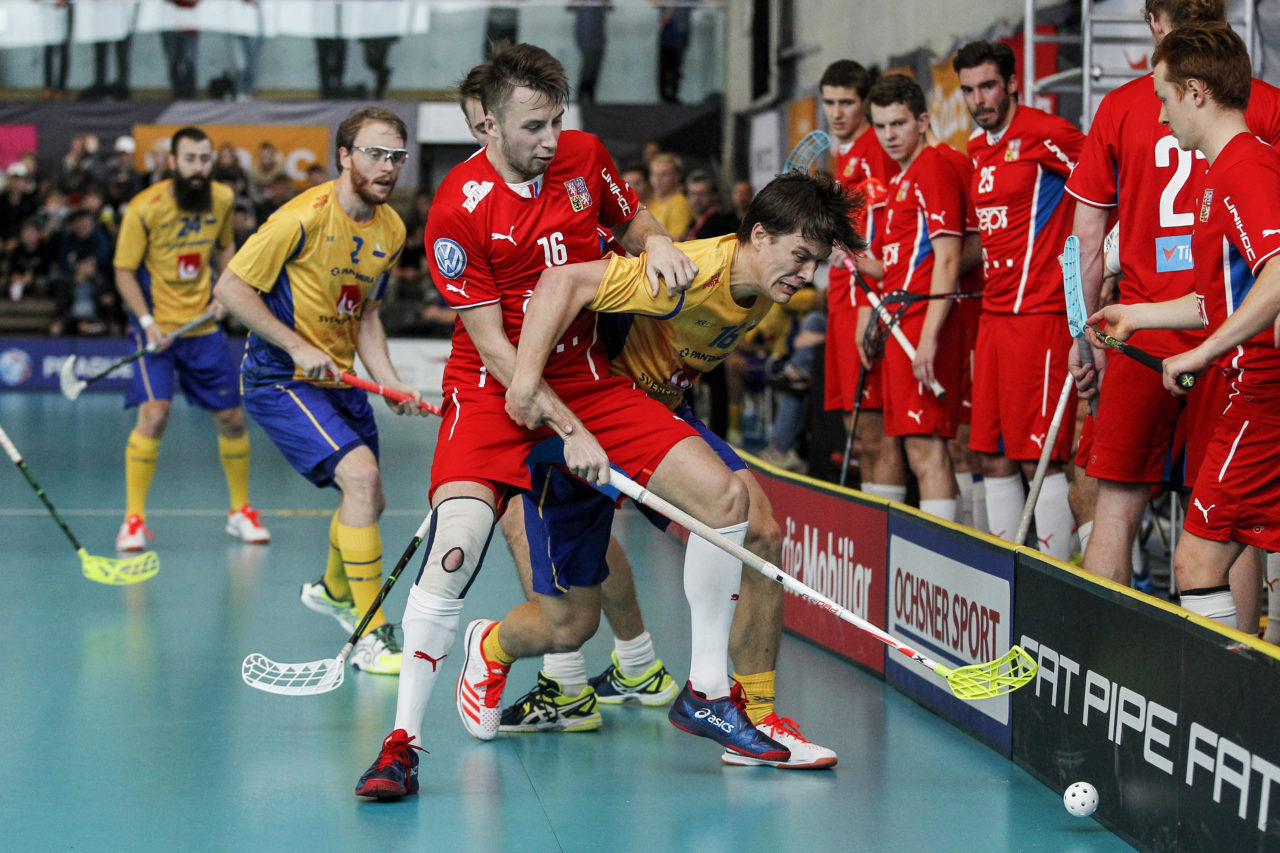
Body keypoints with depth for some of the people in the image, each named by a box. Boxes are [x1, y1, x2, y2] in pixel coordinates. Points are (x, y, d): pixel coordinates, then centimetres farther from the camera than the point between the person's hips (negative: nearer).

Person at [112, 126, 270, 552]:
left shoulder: (222, 199, 0)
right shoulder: (145, 209, -14)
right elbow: (125, 272, -9)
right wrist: (146, 321, -20)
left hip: (204, 325, 5)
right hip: (157, 326, -5)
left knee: (232, 418, 7)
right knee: (153, 414, -19)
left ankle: (240, 511, 26)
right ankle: (133, 519, -9)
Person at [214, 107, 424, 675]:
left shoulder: (391, 230, 2)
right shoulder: (306, 217, -21)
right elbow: (231, 287, -17)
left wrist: (390, 382, -2)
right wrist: (298, 348, -21)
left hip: (338, 379, 8)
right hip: (279, 379, -8)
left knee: (368, 502, 17)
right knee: (361, 475, -24)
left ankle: (333, 590, 49)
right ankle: (370, 636, -17)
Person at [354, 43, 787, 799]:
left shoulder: (585, 157, -2)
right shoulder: (459, 210, -16)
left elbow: (635, 225, 19)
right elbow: (493, 347, -16)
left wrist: (659, 243, -6)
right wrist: (567, 430, -21)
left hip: (590, 380, 5)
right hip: (495, 393, -5)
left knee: (722, 491, -9)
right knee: (458, 538, -29)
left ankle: (706, 693, 7)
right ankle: (403, 742, -17)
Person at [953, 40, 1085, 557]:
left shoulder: (1045, 134, -10)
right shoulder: (977, 149, 15)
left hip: (1040, 314, -8)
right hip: (993, 315, 8)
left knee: (1040, 460, -8)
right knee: (994, 458, 9)